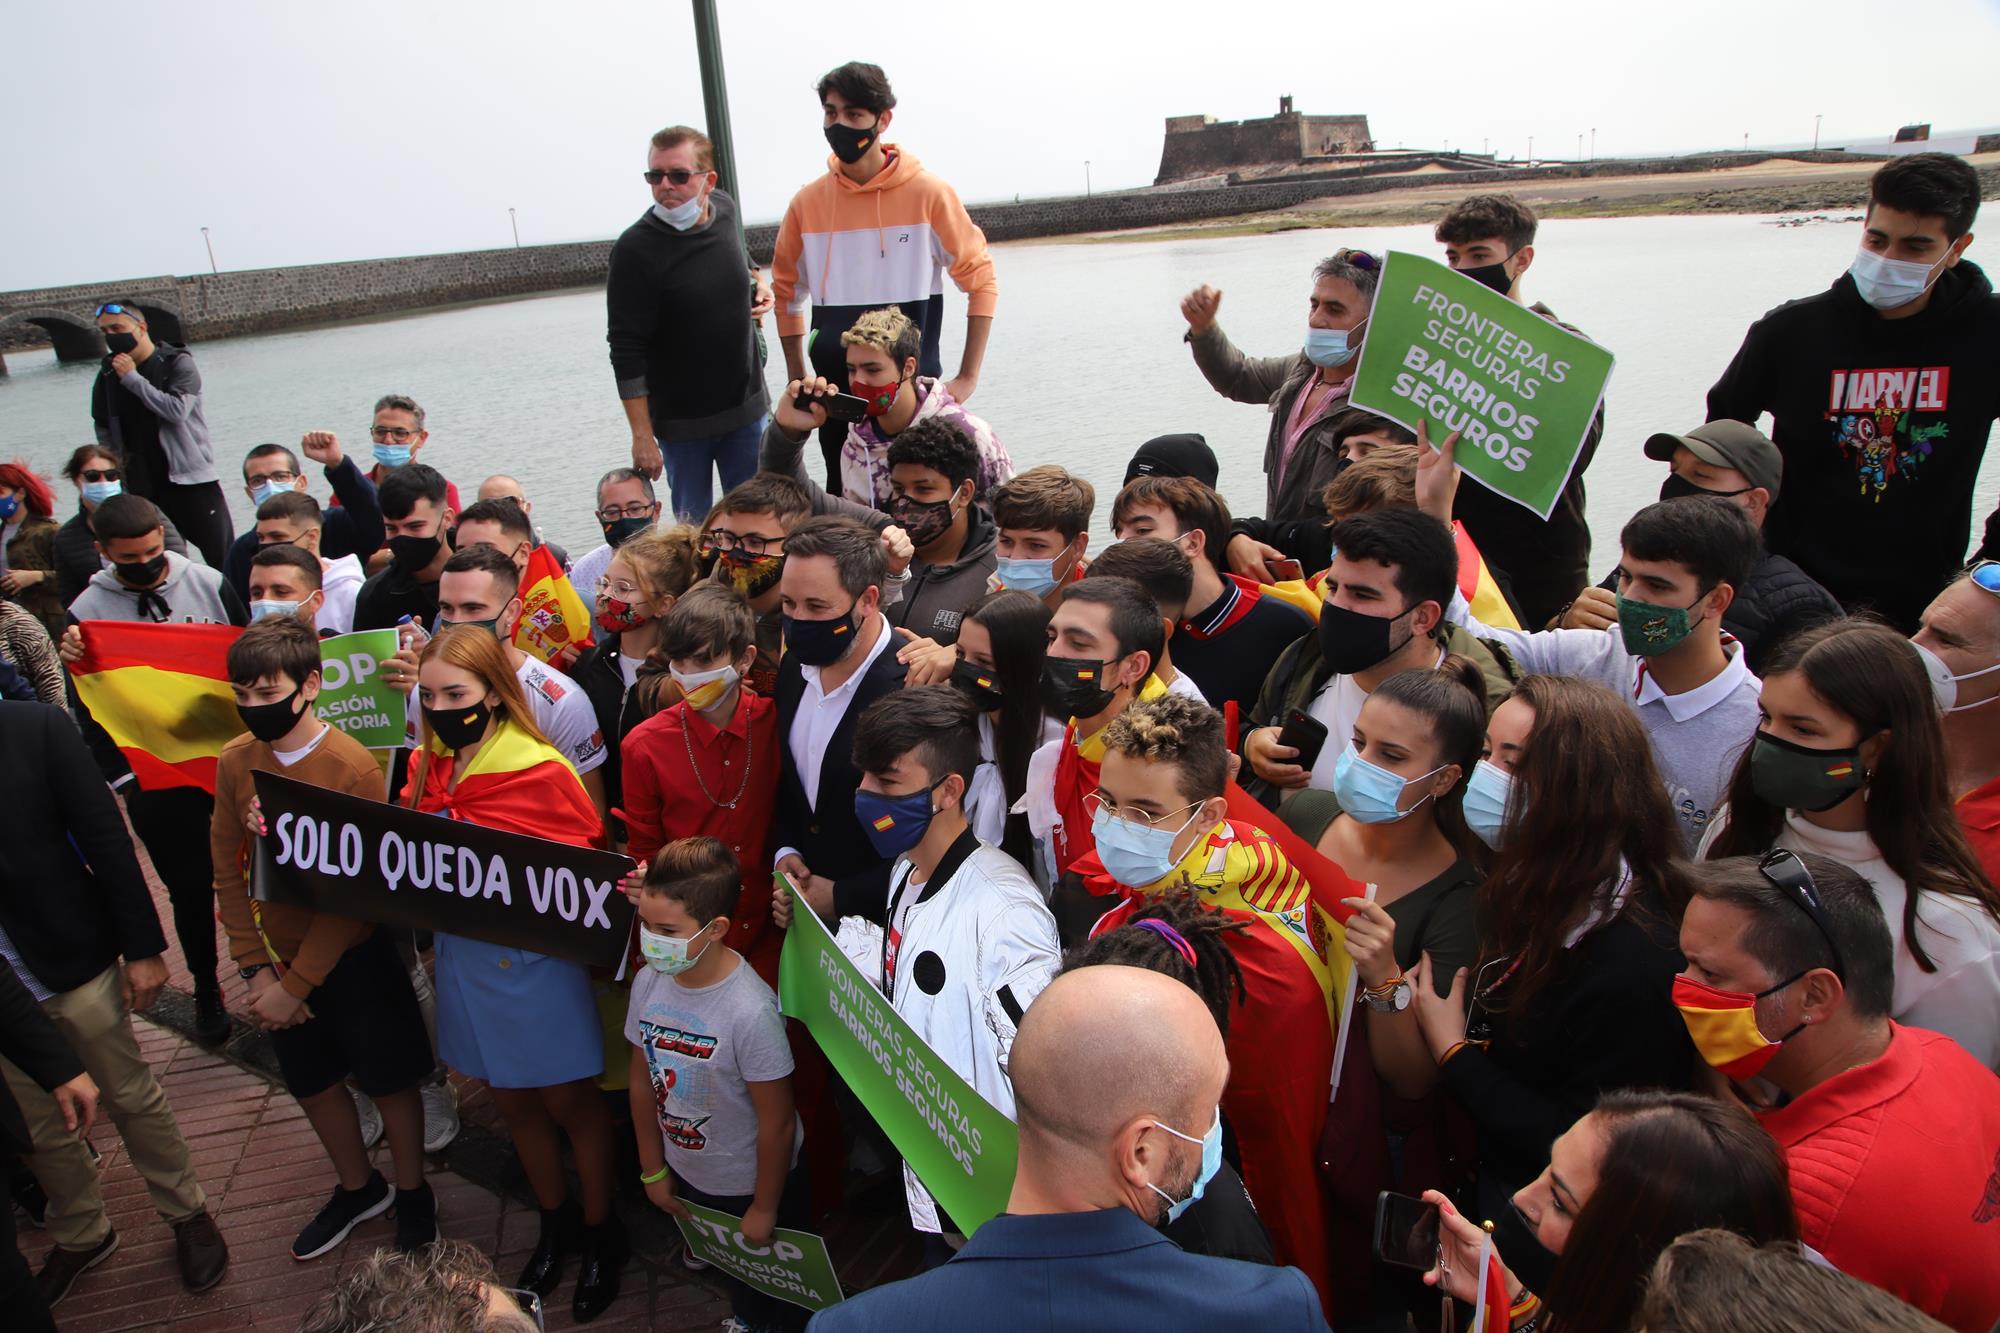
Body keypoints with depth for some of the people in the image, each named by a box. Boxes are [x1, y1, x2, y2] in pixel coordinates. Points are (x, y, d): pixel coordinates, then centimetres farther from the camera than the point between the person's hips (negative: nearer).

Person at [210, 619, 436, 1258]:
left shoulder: (352, 766, -22)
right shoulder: (235, 760, -6)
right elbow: (228, 870, 0)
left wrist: (296, 985, -17)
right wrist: (256, 968, -6)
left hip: (355, 957, -5)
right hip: (278, 957, 5)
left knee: (389, 1081, 11)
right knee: (313, 1083, 20)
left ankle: (412, 1194, 34)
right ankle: (358, 1188, 44)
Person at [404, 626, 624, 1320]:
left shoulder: (539, 771, -20)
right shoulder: (430, 766, 0)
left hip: (531, 957, -6)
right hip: (462, 954, 6)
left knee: (569, 1101, 11)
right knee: (514, 1101, 21)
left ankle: (601, 1231, 33)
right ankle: (554, 1222, 43)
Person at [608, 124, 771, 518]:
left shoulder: (726, 210, -2)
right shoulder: (635, 249, -17)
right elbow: (626, 353, -16)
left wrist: (756, 281, 5)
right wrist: (642, 436, -18)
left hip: (746, 406, 4)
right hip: (680, 421, -4)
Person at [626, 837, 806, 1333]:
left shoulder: (750, 1010, -34)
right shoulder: (648, 983, -16)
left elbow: (777, 1123, -23)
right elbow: (643, 1081, 0)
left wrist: (764, 1208, -11)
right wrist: (654, 1170, 9)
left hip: (753, 1183, -5)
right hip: (687, 1175, 5)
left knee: (771, 1289, 20)